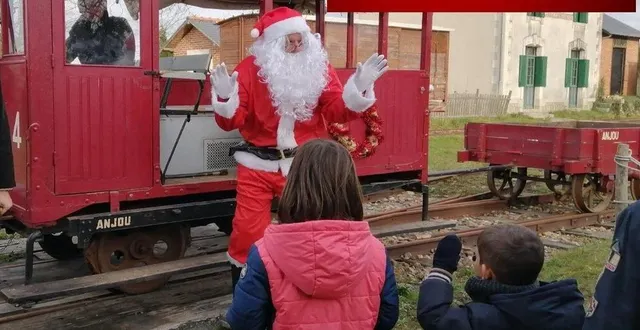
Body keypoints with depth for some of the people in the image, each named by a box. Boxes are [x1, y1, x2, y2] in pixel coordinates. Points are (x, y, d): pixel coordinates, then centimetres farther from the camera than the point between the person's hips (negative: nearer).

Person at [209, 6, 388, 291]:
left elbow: (338, 112, -5)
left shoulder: (318, 67, -1)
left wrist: (358, 88, -20)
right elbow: (232, 121, -9)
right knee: (247, 233, 1)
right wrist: (225, 97, -29)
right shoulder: (250, 69, -7)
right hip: (258, 166, -1)